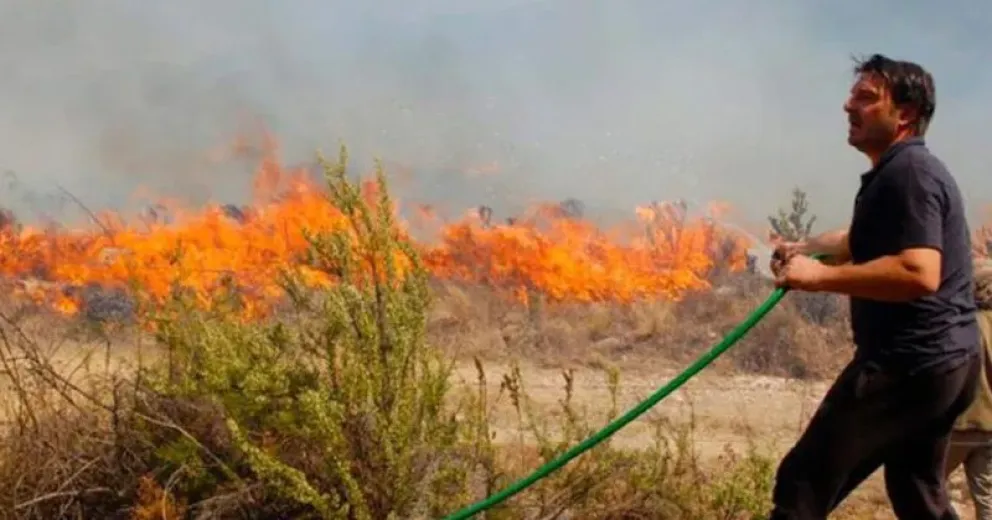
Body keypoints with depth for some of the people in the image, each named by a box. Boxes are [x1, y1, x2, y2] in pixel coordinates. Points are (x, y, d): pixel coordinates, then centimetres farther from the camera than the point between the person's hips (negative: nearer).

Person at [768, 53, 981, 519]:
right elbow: (867, 240, 37)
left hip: (907, 365, -11)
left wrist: (819, 276, -24)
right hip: (938, 362, 11)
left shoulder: (907, 173, -16)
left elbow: (918, 274, -30)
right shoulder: (901, 171, 18)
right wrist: (806, 247, 22)